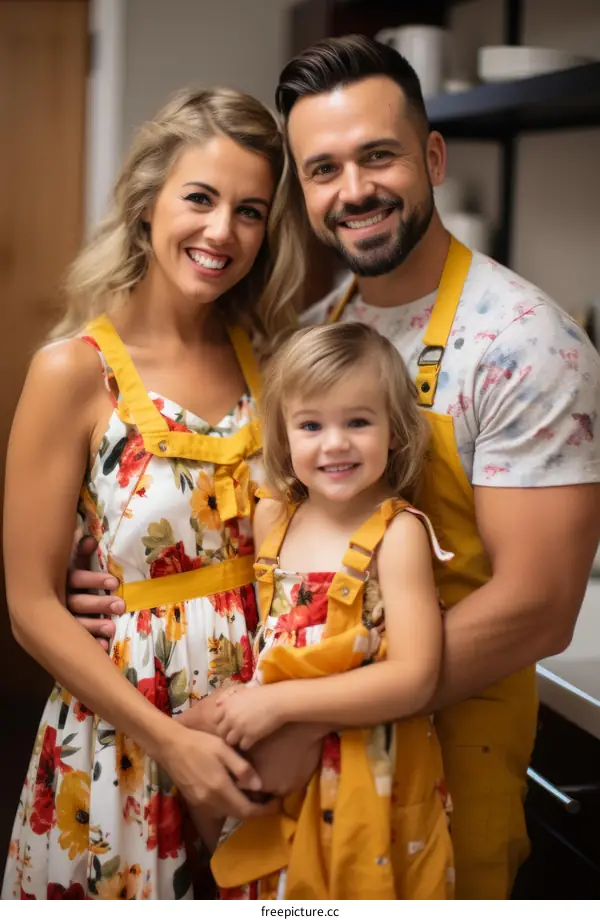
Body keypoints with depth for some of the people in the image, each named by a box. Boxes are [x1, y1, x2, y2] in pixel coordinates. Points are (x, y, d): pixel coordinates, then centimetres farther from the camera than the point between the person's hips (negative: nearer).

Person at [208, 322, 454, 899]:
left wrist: (278, 702, -21)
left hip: (371, 782, -5)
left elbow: (414, 679, -21)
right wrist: (243, 703, 3)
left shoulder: (398, 533, -15)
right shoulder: (272, 517, 2)